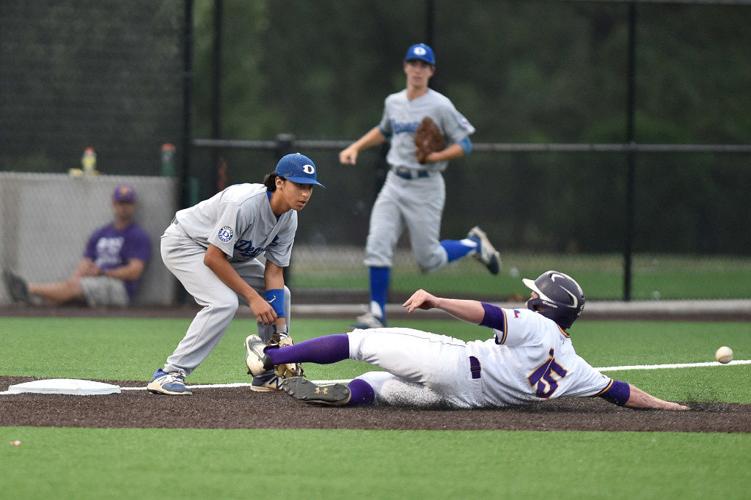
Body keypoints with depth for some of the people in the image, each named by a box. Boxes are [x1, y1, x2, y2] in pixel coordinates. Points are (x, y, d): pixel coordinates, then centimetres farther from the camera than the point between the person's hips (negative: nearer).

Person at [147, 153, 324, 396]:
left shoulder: (289, 219, -11)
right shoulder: (244, 203, -35)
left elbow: (274, 272, -7)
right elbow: (213, 258, -31)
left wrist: (281, 331, -14)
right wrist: (252, 296, -27)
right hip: (184, 244, -9)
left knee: (280, 294, 6)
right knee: (224, 302, -29)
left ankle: (268, 376, 17)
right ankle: (169, 374, -26)